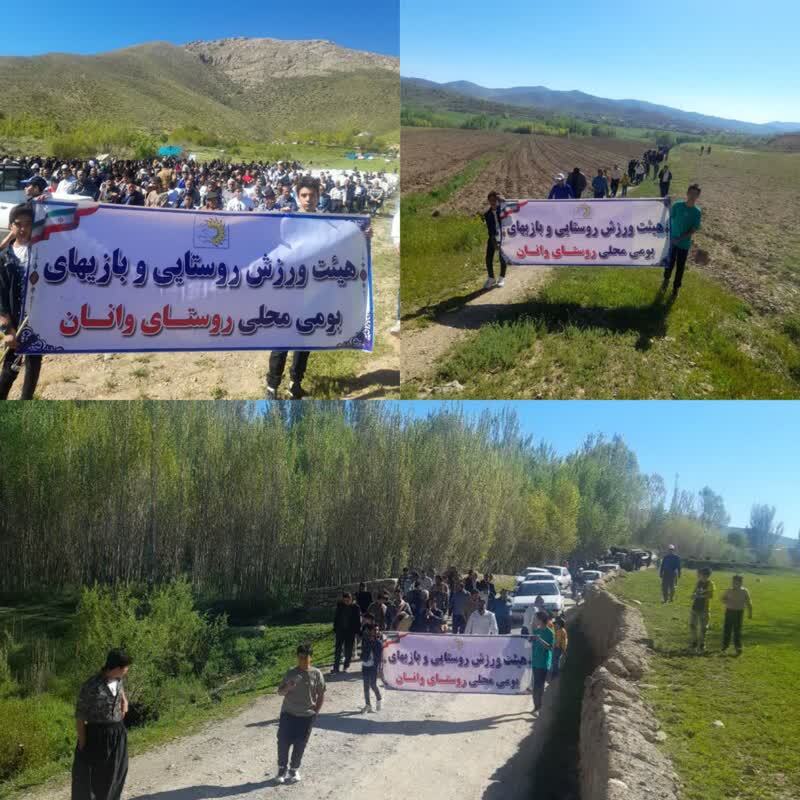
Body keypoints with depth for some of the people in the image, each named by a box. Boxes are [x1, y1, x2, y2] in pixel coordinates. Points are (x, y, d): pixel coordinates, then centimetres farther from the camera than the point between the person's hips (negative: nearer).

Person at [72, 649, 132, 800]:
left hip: (118, 736, 6)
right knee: (88, 780, 3)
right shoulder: (91, 687, -24)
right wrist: (83, 745, -14)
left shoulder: (119, 680, -3)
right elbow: (80, 717, -16)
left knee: (114, 777, 18)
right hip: (96, 737, -6)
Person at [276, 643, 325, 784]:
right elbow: (280, 692, -1)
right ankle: (282, 768, 22)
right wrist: (288, 687, -22)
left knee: (300, 745, 7)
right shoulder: (291, 673, -5)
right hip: (288, 714, 1)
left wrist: (316, 712, -3)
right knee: (283, 742, 1)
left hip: (307, 716, -1)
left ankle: (294, 769, 25)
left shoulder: (316, 674, -6)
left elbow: (321, 695, 2)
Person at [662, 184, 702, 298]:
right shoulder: (677, 205, -9)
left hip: (685, 243, 0)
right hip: (672, 240, 0)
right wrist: (669, 235, -14)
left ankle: (676, 287, 27)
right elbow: (669, 220, -2)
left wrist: (680, 238, -19)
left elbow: (695, 229, -11)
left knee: (680, 266, 10)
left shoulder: (697, 212, -10)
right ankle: (666, 279, 42)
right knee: (670, 262, 15)